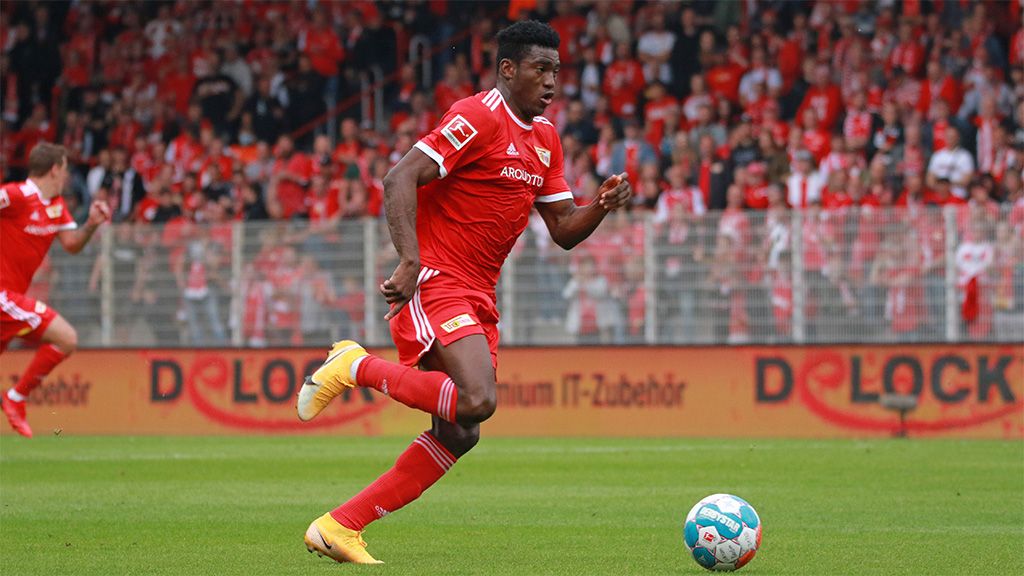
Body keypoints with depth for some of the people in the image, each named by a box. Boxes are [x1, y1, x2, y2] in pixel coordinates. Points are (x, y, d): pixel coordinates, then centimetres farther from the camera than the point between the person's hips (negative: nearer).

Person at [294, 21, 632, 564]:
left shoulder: (545, 138, 15)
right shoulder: (478, 118, -12)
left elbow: (564, 230, 18)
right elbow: (399, 179, -20)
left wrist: (602, 204, -3)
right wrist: (410, 261, -30)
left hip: (478, 296, 9)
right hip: (435, 283, -9)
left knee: (457, 434, 2)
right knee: (477, 400, -29)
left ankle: (339, 527, 7)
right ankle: (355, 367, -9)